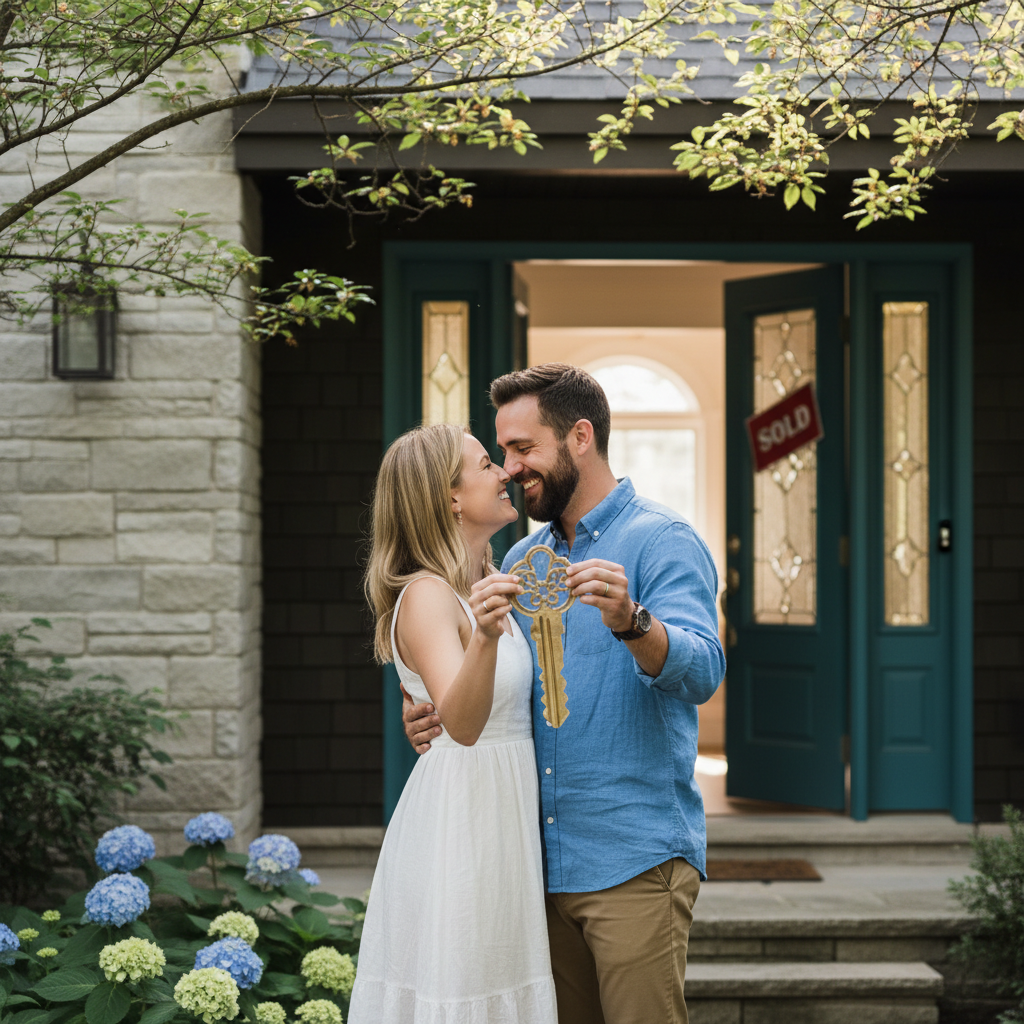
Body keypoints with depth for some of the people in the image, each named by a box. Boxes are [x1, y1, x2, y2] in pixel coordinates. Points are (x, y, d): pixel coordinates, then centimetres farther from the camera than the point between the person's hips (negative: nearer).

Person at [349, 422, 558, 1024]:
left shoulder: (481, 584, 12)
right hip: (460, 815, -9)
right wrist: (484, 639, -49)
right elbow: (461, 722, -33)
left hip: (504, 818, 9)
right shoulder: (427, 595, -16)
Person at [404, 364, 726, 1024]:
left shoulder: (662, 542, -6)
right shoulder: (522, 559, 16)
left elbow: (702, 672, -21)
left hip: (635, 862, -6)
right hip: (542, 862, 7)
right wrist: (431, 716, 0)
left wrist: (629, 621, -39)